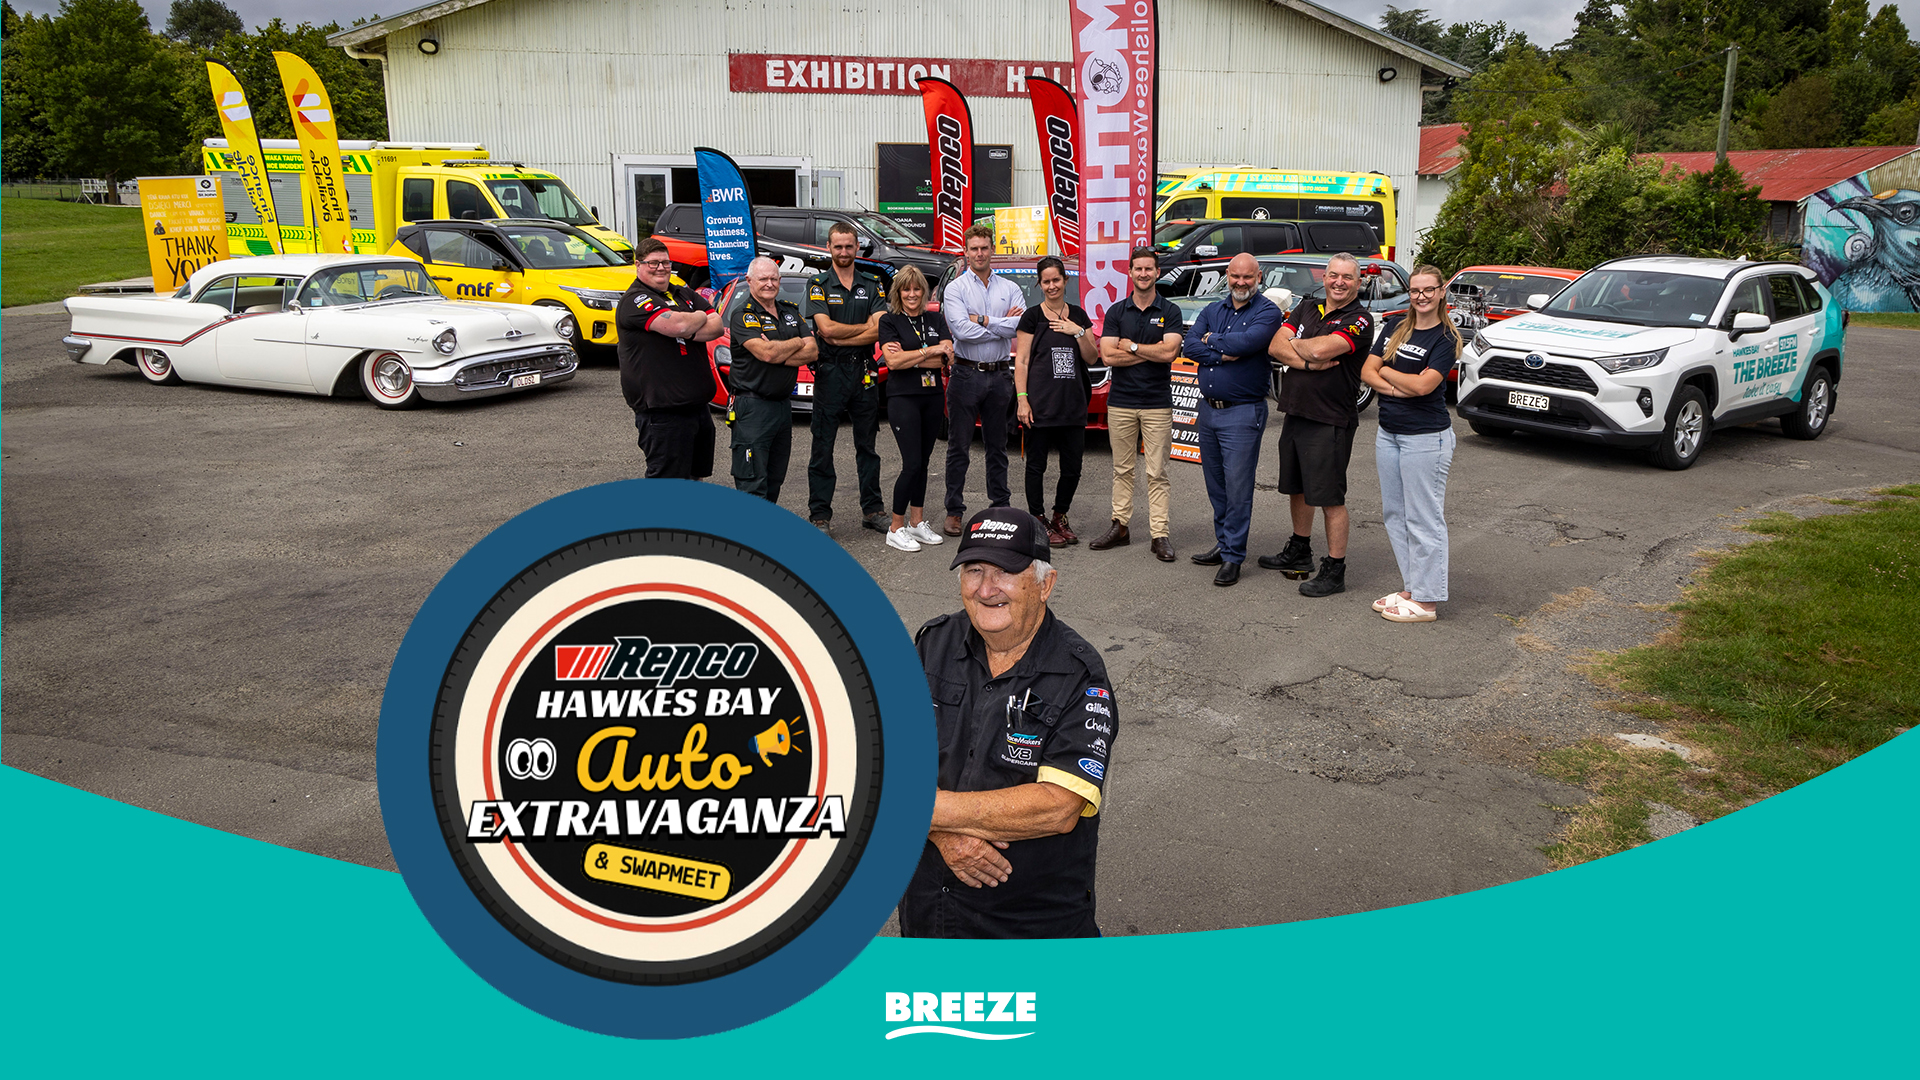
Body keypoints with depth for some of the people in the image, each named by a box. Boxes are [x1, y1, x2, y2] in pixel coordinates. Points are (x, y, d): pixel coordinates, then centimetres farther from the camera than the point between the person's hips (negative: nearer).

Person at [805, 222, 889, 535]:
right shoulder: (818, 285, 2)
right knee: (822, 448, 0)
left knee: (867, 445, 11)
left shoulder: (872, 285, 9)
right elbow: (826, 328, -13)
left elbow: (879, 331, -4)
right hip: (829, 372, -3)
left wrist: (840, 339, -12)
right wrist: (865, 327, -6)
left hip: (863, 372, 3)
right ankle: (820, 516, 6)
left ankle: (872, 509, 19)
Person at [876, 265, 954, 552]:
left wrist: (908, 358, -11)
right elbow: (893, 361, -13)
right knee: (912, 464, -10)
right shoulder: (889, 321, 0)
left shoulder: (936, 320, 11)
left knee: (922, 463, 9)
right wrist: (930, 351, -12)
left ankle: (917, 522, 19)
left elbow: (947, 358, -2)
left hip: (933, 397, 5)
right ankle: (896, 530, -2)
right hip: (903, 398, -5)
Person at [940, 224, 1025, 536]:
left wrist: (984, 320, -13)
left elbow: (1024, 325, -10)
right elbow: (962, 330, -16)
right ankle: (954, 511, 8)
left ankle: (1000, 505, 21)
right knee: (959, 447, 2)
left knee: (997, 445, 12)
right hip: (966, 373, -3)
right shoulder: (955, 288, -1)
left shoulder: (1010, 289, 7)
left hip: (1000, 374, 3)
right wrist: (1003, 325, -10)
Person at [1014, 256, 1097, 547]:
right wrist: (1022, 399, -11)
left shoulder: (1078, 315, 12)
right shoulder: (1032, 317, 1)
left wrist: (1078, 332, -6)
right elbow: (1021, 361, -3)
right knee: (1036, 465, 1)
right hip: (1041, 402, -4)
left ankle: (1059, 518, 23)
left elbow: (1091, 358, 10)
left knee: (1072, 467, 7)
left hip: (1073, 402, 4)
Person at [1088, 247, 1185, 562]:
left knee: (1157, 472, -2)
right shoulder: (1116, 312, 7)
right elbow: (1107, 356, -5)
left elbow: (1169, 352, -13)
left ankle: (1161, 534, 0)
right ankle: (1120, 527, 15)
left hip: (1157, 403, -2)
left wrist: (1131, 346, -7)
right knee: (1122, 469, 8)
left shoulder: (1170, 312, 2)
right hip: (1120, 402, 2)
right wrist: (1150, 353, -8)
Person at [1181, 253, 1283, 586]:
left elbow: (1246, 341, -24)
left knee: (1237, 487, -5)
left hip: (1243, 412, -6)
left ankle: (1233, 557, 1)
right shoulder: (1212, 310, 12)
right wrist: (1225, 354, -16)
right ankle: (1223, 543, 26)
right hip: (1208, 408, 6)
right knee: (1215, 484, 13)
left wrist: (1212, 341, -7)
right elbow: (1190, 346, -2)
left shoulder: (1267, 312, -5)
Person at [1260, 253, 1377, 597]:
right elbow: (1275, 347, -1)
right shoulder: (1306, 308, 11)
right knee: (1297, 488, 19)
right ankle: (1299, 552, 36)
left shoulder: (1360, 320, -9)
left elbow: (1320, 349, -24)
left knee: (1329, 497, -4)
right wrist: (1309, 363, -16)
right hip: (1295, 413, 7)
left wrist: (1294, 344, -3)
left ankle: (1335, 570, 3)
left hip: (1330, 422, -7)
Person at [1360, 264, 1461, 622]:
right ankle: (1410, 587, 24)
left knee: (1423, 518, -3)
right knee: (1393, 513, 13)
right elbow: (1367, 371, 4)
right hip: (1388, 433, 8)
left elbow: (1423, 384, -20)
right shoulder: (1396, 329, 10)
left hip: (1426, 438, -8)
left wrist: (1387, 371, -5)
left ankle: (1426, 600, 3)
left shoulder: (1446, 338, -9)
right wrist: (1397, 388, -13)